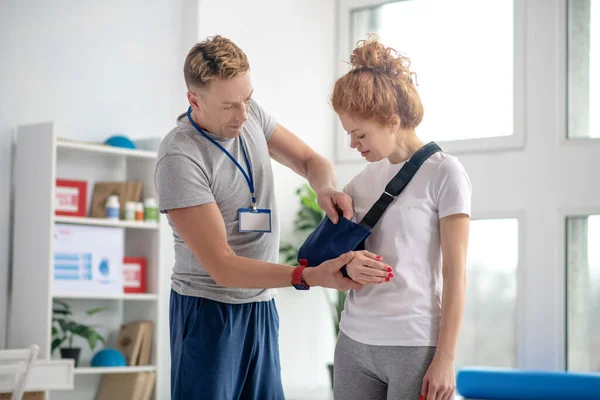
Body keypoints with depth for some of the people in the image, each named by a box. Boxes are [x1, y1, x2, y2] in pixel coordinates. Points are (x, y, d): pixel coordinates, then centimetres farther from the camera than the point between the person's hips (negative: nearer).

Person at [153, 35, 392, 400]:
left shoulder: (250, 114, -1)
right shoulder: (179, 158, -22)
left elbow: (311, 161, 11)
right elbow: (222, 267, -24)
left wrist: (327, 188, -14)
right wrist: (312, 276, -33)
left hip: (261, 305, 6)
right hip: (209, 311, -6)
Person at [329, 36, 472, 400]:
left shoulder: (443, 172, -6)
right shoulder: (362, 182, 10)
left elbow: (455, 273, -8)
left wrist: (445, 358, -11)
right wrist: (345, 270, -4)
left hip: (415, 346, -5)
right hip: (354, 342, 5)